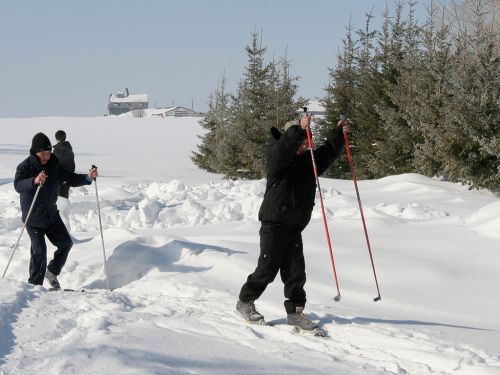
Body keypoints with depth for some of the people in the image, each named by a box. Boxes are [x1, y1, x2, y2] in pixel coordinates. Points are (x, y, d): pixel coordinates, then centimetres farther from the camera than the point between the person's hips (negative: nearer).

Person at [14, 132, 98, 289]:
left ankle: (52, 272, 30)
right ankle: (35, 284, 9)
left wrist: (88, 177, -16)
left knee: (66, 243, 8)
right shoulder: (25, 166, -16)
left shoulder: (54, 165, -1)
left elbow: (71, 179, 2)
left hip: (51, 214, 6)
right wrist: (34, 181, -53)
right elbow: (18, 185, -33)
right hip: (33, 216, -5)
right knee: (39, 250, -7)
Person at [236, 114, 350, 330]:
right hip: (274, 225, -7)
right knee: (267, 269, -1)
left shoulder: (308, 159, 13)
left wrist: (338, 134, 5)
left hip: (294, 227, 7)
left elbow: (327, 153, 18)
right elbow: (282, 150, -30)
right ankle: (245, 302, 16)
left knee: (295, 272, 4)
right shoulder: (276, 157, -9)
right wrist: (298, 129, -37)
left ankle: (295, 312, 11)